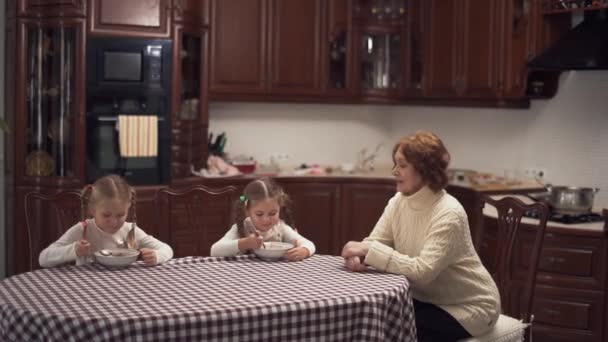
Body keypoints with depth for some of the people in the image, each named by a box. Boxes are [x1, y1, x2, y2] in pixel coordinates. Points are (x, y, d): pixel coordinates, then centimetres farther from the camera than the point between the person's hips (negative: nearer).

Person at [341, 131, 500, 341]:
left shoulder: (449, 214, -25)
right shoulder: (398, 202, -2)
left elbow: (423, 270, -32)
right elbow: (373, 243, -4)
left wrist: (370, 251, -31)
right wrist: (357, 256, -27)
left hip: (467, 307, -6)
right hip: (426, 298, 6)